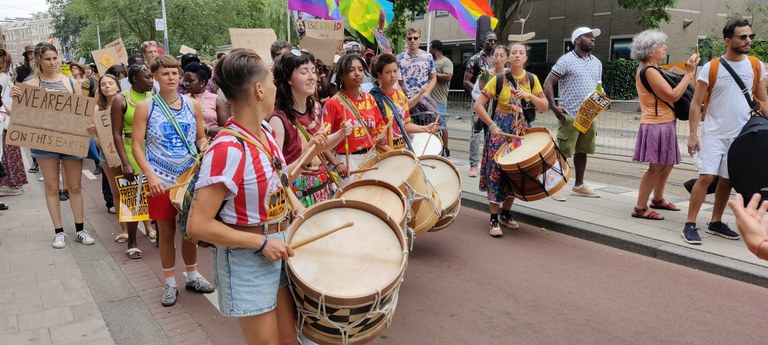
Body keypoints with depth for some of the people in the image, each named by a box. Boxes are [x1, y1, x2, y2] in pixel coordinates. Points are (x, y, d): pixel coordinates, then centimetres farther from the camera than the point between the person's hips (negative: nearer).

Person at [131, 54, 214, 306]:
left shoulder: (193, 105, 3)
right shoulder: (145, 107, -3)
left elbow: (201, 137, 12)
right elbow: (136, 145, -5)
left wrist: (204, 144, -12)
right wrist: (151, 176, -16)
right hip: (161, 181, -2)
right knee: (166, 232, 8)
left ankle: (192, 276, 30)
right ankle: (170, 283, 23)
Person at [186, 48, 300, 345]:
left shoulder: (266, 131, -1)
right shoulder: (228, 149, -26)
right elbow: (198, 225, -25)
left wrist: (299, 209, 4)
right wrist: (262, 242, -22)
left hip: (278, 247, 8)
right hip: (247, 260, -8)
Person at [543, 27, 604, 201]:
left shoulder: (597, 63, 15)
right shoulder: (566, 60, -6)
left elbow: (598, 89, 22)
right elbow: (548, 84, -9)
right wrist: (554, 107, -17)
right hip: (570, 116, -6)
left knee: (582, 151, 12)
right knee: (563, 152, -3)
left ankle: (579, 185, 22)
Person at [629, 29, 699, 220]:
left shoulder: (649, 69, 14)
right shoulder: (649, 71, -18)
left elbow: (666, 91, 11)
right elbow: (672, 95, -21)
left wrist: (689, 71, 5)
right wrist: (689, 73, -15)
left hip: (663, 124, 10)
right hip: (657, 125, -10)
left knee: (667, 165, 19)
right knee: (656, 167, -6)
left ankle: (658, 199, 33)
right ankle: (640, 208, 0)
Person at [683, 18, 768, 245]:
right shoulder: (711, 68, -6)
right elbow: (696, 103, -6)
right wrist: (693, 134, -13)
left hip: (741, 135, 4)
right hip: (714, 134, -4)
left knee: (727, 180, 9)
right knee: (706, 177, -11)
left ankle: (716, 223, 21)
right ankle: (690, 225, -5)